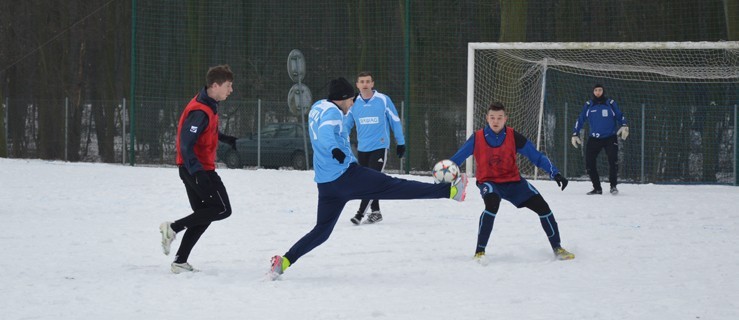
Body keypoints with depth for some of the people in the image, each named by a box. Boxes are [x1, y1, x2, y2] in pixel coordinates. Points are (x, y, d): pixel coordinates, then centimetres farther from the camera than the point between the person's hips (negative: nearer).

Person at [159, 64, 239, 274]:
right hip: (199, 169, -10)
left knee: (203, 215, 13)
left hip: (192, 169, 10)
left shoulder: (209, 105, 9)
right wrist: (197, 172, -35)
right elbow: (186, 144, -28)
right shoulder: (200, 111, -22)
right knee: (222, 209, -4)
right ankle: (173, 228, -7)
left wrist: (227, 139, 35)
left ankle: (180, 262, 11)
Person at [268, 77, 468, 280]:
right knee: (394, 186, -8)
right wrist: (334, 149, -46)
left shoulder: (316, 108, 17)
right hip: (347, 175, -8)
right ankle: (450, 191, -6)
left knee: (322, 230, 13)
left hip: (326, 185, 8)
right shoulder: (332, 111, -10)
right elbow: (325, 131, -31)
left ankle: (284, 262, 0)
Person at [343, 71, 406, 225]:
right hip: (362, 149, 4)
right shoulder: (354, 103, 2)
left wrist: (401, 143, 5)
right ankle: (375, 212, 21)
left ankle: (360, 213, -16)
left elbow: (395, 121, 1)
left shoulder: (383, 100, -7)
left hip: (379, 147, -4)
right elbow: (346, 125, 7)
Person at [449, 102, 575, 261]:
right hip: (489, 182, -3)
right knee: (492, 204, -36)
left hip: (513, 181, 3)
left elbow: (537, 157, -4)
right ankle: (479, 251, -27)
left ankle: (557, 248, 14)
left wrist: (555, 174, -13)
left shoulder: (514, 137, -8)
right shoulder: (477, 139, -10)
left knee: (541, 206, -7)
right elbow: (456, 159, -2)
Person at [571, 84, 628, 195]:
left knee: (613, 160, -21)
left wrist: (624, 126, -12)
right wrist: (575, 134, 6)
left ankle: (613, 186, -8)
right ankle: (597, 188, 4)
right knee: (589, 162, -7)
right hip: (594, 139, 2)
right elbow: (580, 120, 11)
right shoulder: (588, 105, 7)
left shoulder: (611, 103, 2)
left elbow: (620, 116, 6)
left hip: (610, 138, -2)